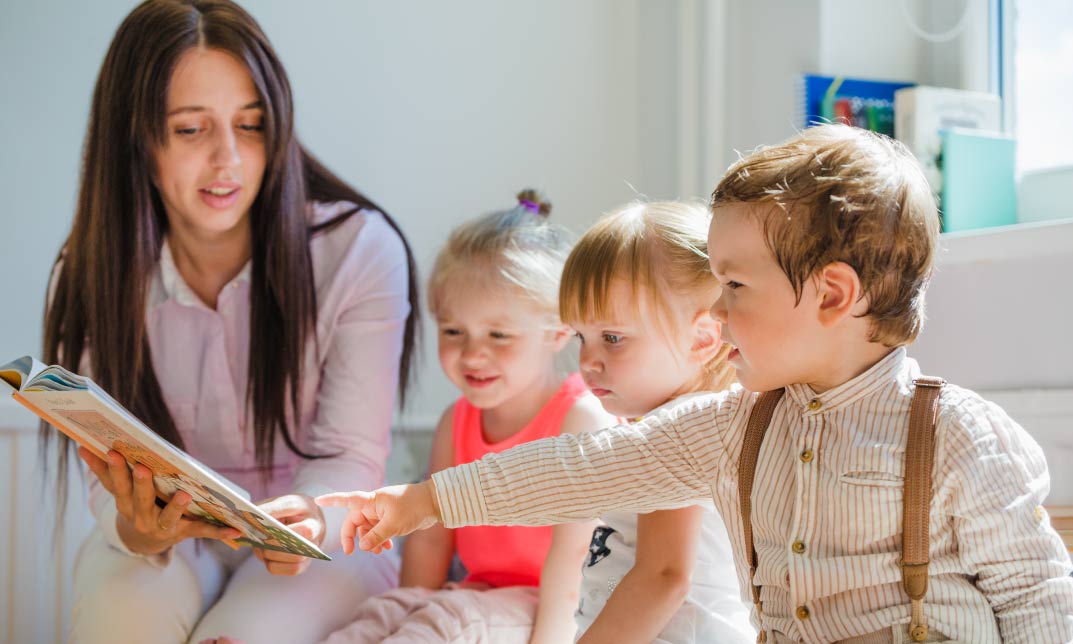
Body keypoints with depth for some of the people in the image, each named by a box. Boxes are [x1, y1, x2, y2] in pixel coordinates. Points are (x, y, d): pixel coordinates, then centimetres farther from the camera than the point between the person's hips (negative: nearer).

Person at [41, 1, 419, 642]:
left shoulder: (360, 250, -15)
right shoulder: (93, 275, -9)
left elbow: (352, 455, -14)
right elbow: (112, 472, -10)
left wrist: (310, 519, -39)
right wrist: (135, 530, -36)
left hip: (324, 537, -1)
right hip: (173, 532, 2)